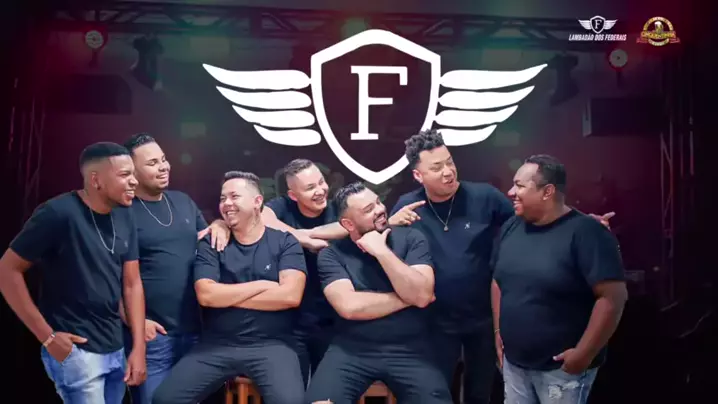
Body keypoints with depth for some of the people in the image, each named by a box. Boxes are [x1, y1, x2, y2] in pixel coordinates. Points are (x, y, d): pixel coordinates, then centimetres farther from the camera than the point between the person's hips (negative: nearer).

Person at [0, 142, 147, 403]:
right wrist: (47, 336, -13)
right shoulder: (59, 214, -16)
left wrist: (139, 347, 0)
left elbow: (132, 283, 4)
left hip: (116, 349, 6)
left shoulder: (124, 216, 2)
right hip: (76, 350, -6)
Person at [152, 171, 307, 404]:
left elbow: (291, 295, -12)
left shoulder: (285, 242, 2)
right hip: (216, 344, 3)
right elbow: (206, 295, -7)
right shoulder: (210, 245, 7)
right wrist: (261, 285, -7)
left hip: (271, 344, -2)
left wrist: (227, 296, -6)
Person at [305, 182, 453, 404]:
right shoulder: (331, 254, -1)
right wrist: (407, 298, -8)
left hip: (409, 349, 1)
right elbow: (349, 306, -15)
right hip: (352, 348, -1)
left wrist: (382, 251, -14)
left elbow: (421, 295, -11)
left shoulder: (410, 238, 1)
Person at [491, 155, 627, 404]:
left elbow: (613, 297, -20)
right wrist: (499, 332, 11)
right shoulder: (511, 227, 3)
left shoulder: (584, 232, -16)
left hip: (561, 367, -6)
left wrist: (584, 354, -19)